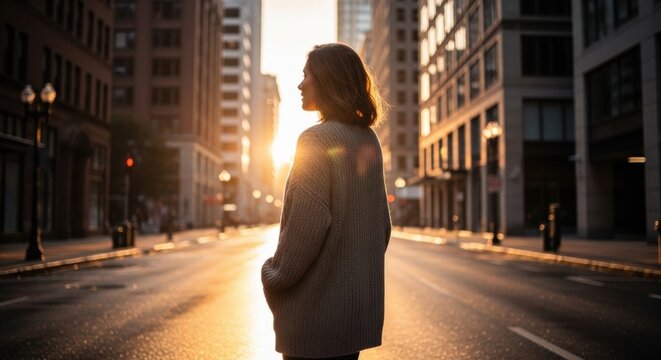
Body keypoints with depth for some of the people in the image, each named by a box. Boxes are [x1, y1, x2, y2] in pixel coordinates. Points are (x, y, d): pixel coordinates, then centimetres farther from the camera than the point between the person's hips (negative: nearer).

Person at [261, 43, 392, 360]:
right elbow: (382, 221, 12)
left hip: (316, 307, -8)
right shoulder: (368, 140, 8)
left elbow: (306, 224, -20)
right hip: (358, 301, 8)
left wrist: (275, 275, -8)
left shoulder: (316, 139, -15)